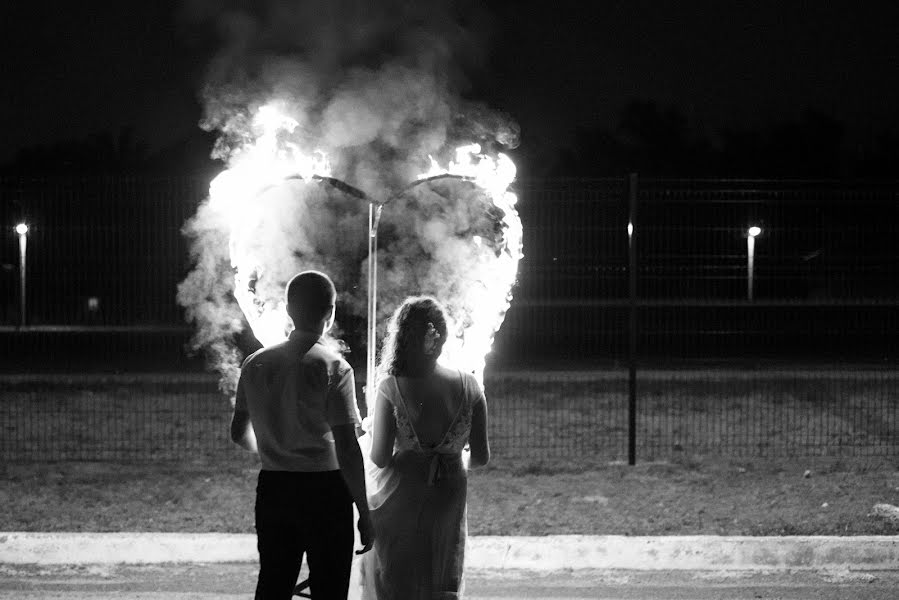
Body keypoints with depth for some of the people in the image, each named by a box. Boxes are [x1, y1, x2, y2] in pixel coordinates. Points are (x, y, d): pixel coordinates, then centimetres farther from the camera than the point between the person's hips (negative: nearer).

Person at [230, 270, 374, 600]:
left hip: (272, 488, 5)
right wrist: (364, 511, -10)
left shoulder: (256, 364, 2)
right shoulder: (332, 367, -12)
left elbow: (239, 432, 12)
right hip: (325, 489, -5)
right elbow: (346, 447, -15)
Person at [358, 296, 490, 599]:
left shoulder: (391, 387, -15)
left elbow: (379, 457, -14)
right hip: (449, 495, 2)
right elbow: (482, 457, -2)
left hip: (398, 498, -2)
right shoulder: (468, 386, -7)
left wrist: (367, 434, 7)